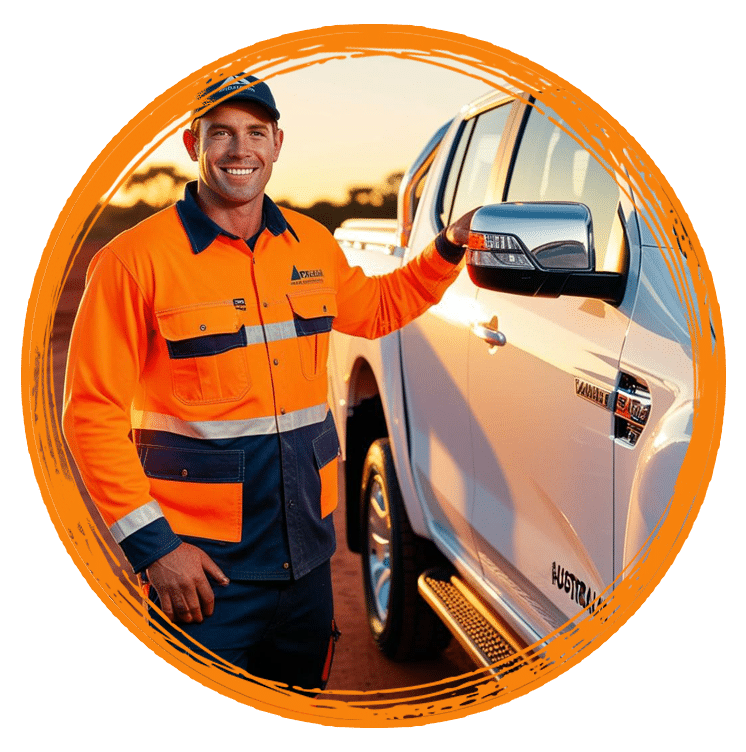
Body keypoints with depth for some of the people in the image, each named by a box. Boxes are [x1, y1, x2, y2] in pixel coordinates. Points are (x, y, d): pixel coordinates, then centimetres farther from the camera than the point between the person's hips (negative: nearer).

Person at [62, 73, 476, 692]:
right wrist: (152, 543, -17)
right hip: (203, 567, -5)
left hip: (307, 553, 6)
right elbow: (92, 414, -13)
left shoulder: (313, 244, 6)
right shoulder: (138, 258, -12)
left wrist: (448, 250, 13)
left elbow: (374, 310, 25)